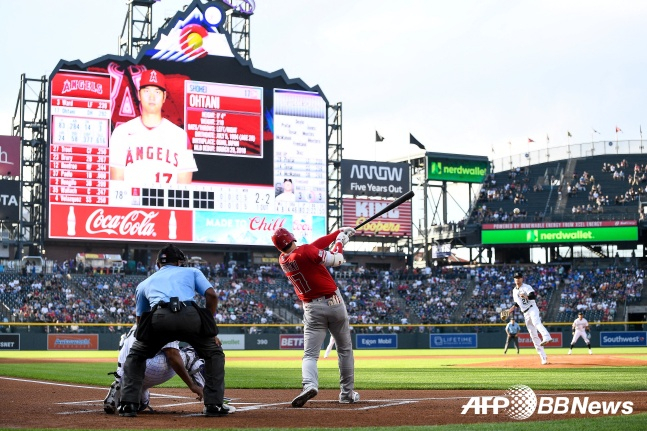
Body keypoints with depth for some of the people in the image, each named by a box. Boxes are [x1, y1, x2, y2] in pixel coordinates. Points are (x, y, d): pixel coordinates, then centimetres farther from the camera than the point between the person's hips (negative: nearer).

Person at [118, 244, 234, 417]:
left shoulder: (145, 283, 36)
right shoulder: (191, 271, 32)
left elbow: (140, 320, 35)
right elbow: (212, 295, 15)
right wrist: (208, 324, 24)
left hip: (158, 318, 1)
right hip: (190, 316, -1)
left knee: (136, 356, 27)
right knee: (214, 353, 24)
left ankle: (129, 404, 14)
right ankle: (214, 405, 15)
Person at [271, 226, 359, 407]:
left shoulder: (282, 260, 3)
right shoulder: (305, 251, -14)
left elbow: (316, 245, 9)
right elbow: (336, 260, -11)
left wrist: (338, 233, 13)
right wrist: (340, 241, 7)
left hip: (312, 310, 2)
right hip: (334, 303, -2)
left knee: (310, 355, -2)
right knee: (345, 349, 15)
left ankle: (309, 384, -29)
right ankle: (347, 392, 18)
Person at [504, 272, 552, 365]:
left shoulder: (527, 287, -3)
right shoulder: (514, 291, 18)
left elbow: (534, 296, -21)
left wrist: (526, 296, -40)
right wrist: (511, 309, 12)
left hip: (532, 309, -6)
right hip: (526, 314, 6)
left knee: (536, 322, -39)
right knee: (533, 336, 2)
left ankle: (547, 337, -65)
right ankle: (543, 357, 4)